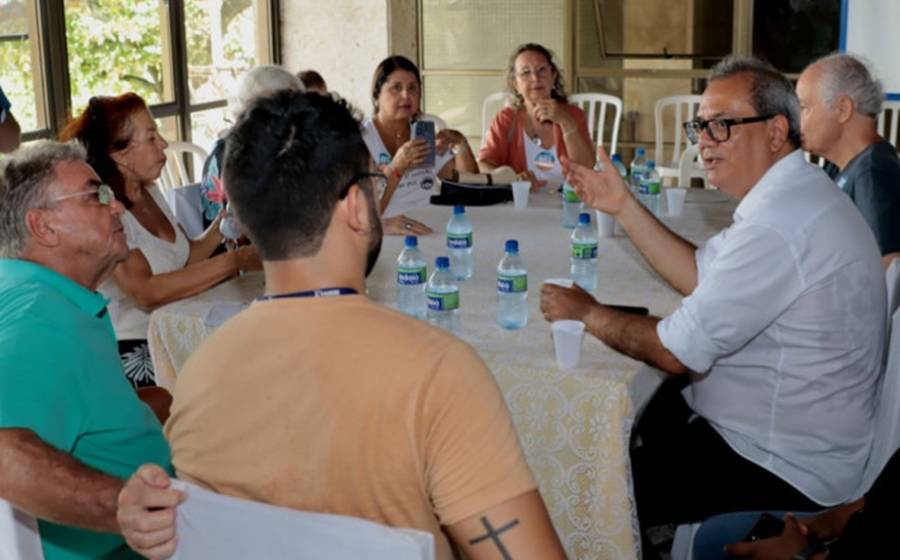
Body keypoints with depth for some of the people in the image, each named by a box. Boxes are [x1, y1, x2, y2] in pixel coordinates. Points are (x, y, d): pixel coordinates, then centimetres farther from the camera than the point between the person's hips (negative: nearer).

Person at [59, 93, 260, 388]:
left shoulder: (149, 192, 10)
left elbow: (186, 257, 11)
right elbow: (146, 292, -27)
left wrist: (221, 226, -6)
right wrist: (235, 260, -27)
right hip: (133, 355, -8)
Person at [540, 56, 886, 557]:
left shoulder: (778, 223, -29)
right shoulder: (793, 195, 4)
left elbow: (677, 352, -25)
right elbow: (701, 276, 9)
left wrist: (588, 313, -9)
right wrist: (625, 206, 2)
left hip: (782, 468, -10)